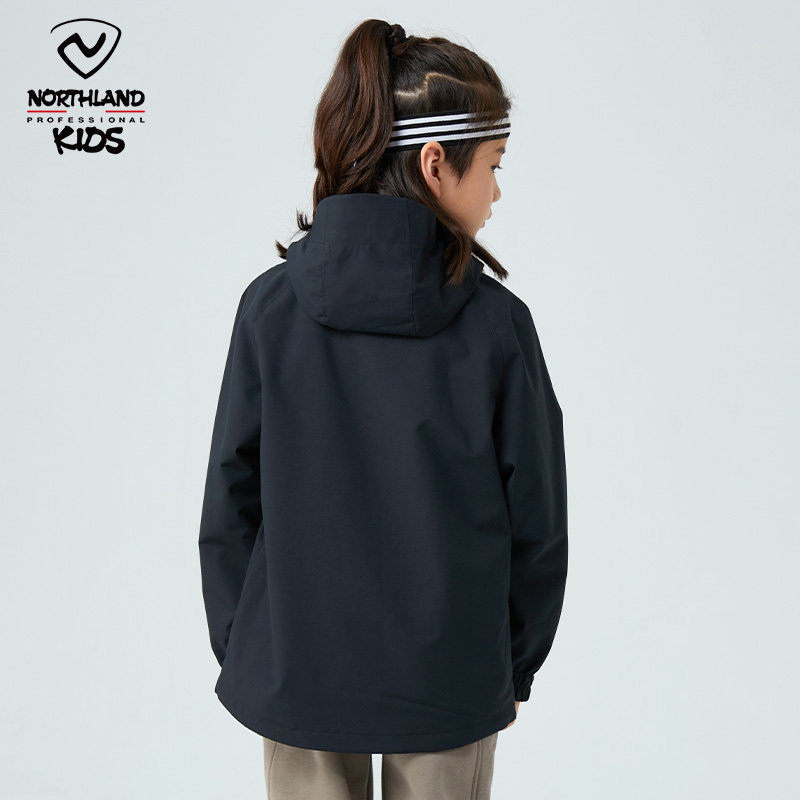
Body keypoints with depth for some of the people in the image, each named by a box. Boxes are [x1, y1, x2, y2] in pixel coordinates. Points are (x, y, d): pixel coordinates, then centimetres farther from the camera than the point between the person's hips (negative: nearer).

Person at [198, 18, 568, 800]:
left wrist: (237, 650, 10)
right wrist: (514, 668, 10)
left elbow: (229, 506, -5)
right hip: (450, 683, -1)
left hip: (296, 671, 1)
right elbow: (538, 519, -6)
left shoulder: (269, 305, -11)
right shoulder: (496, 322, -14)